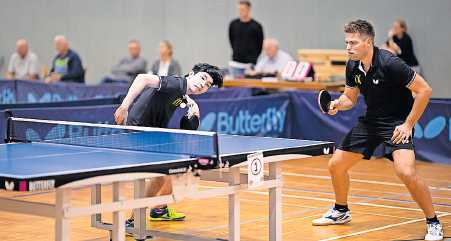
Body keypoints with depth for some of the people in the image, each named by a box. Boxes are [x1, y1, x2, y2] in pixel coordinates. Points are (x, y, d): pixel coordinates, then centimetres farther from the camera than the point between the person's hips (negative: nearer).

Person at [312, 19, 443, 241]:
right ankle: (341, 212, 35)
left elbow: (424, 90, -21)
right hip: (371, 121, 7)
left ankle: (433, 223, -9)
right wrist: (338, 104, -12)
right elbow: (350, 97, 12)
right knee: (336, 165, 8)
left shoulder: (389, 63, -25)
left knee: (406, 173, -28)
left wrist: (408, 125, -20)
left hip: (397, 122, -7)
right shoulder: (352, 67, -3)